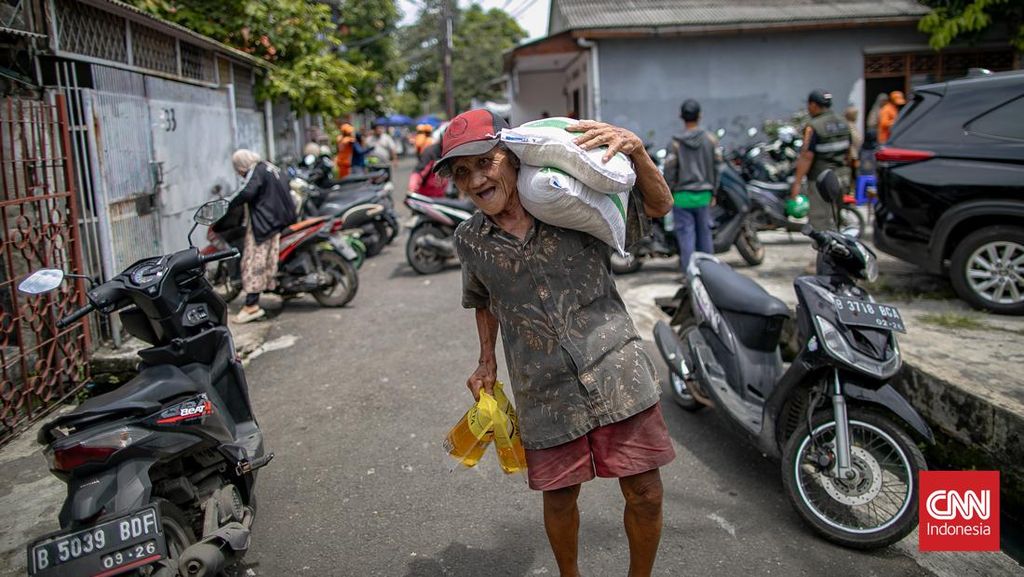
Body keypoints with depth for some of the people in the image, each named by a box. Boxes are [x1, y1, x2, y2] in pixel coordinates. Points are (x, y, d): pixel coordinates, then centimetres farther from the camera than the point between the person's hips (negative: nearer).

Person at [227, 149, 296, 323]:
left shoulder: (256, 171, -7)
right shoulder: (273, 169, 18)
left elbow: (248, 192, -23)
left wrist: (232, 205, -11)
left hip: (263, 223, -9)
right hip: (282, 220, 9)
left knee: (254, 262, -11)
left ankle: (252, 305, -16)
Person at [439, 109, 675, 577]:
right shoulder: (470, 240, 2)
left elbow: (658, 206, 3)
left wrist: (635, 150, -14)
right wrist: (487, 361, 13)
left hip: (617, 375, -1)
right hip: (547, 396, 2)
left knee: (645, 496, 6)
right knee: (559, 500, 14)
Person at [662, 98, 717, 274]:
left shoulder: (675, 143, -8)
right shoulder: (711, 140, 0)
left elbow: (669, 171, -8)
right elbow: (716, 169, 4)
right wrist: (713, 191, 14)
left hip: (682, 196, -3)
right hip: (703, 194, 3)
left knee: (686, 235, 1)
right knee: (704, 234, 12)